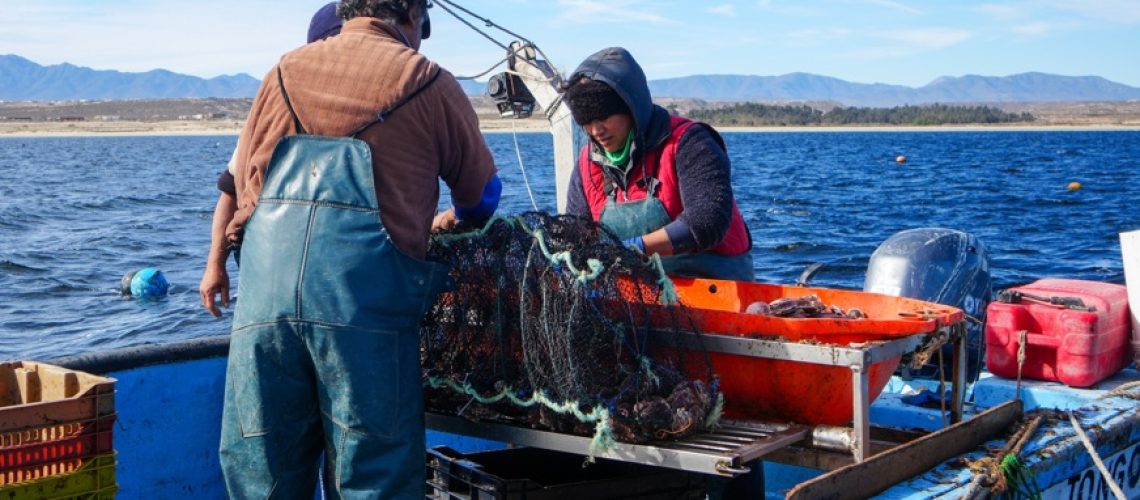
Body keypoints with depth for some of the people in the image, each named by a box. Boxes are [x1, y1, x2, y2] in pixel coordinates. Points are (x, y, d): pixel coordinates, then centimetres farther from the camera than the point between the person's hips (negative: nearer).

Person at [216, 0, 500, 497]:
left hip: (264, 293, 3)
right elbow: (482, 196, 20)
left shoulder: (283, 72, 19)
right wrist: (454, 223, 43)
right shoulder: (427, 82, 10)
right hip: (365, 301, -3)